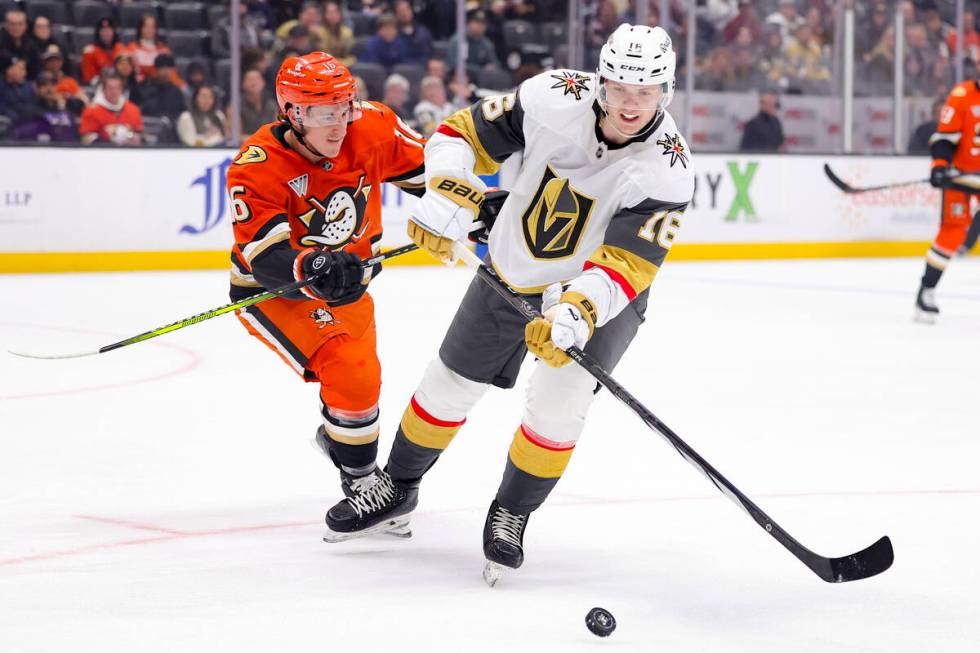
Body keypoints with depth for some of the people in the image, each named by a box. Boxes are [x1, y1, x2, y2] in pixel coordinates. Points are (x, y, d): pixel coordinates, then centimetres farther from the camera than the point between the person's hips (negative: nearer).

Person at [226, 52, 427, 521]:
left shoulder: (371, 127, -19)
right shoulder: (256, 168, -29)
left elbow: (426, 166, -4)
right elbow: (266, 257, -34)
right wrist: (314, 268, -52)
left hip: (345, 280, 6)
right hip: (273, 290, -6)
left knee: (361, 375, 24)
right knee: (348, 372, -24)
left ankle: (333, 435, 58)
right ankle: (360, 480, -4)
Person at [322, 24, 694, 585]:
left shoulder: (668, 170, -30)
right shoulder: (554, 98, -24)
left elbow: (625, 265, -36)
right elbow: (466, 133, -12)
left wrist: (577, 313, -51)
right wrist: (447, 193, -28)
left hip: (602, 295, -3)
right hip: (512, 271, 3)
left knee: (557, 406, -18)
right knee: (448, 387, 11)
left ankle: (511, 516, 9)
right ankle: (397, 492, 36)